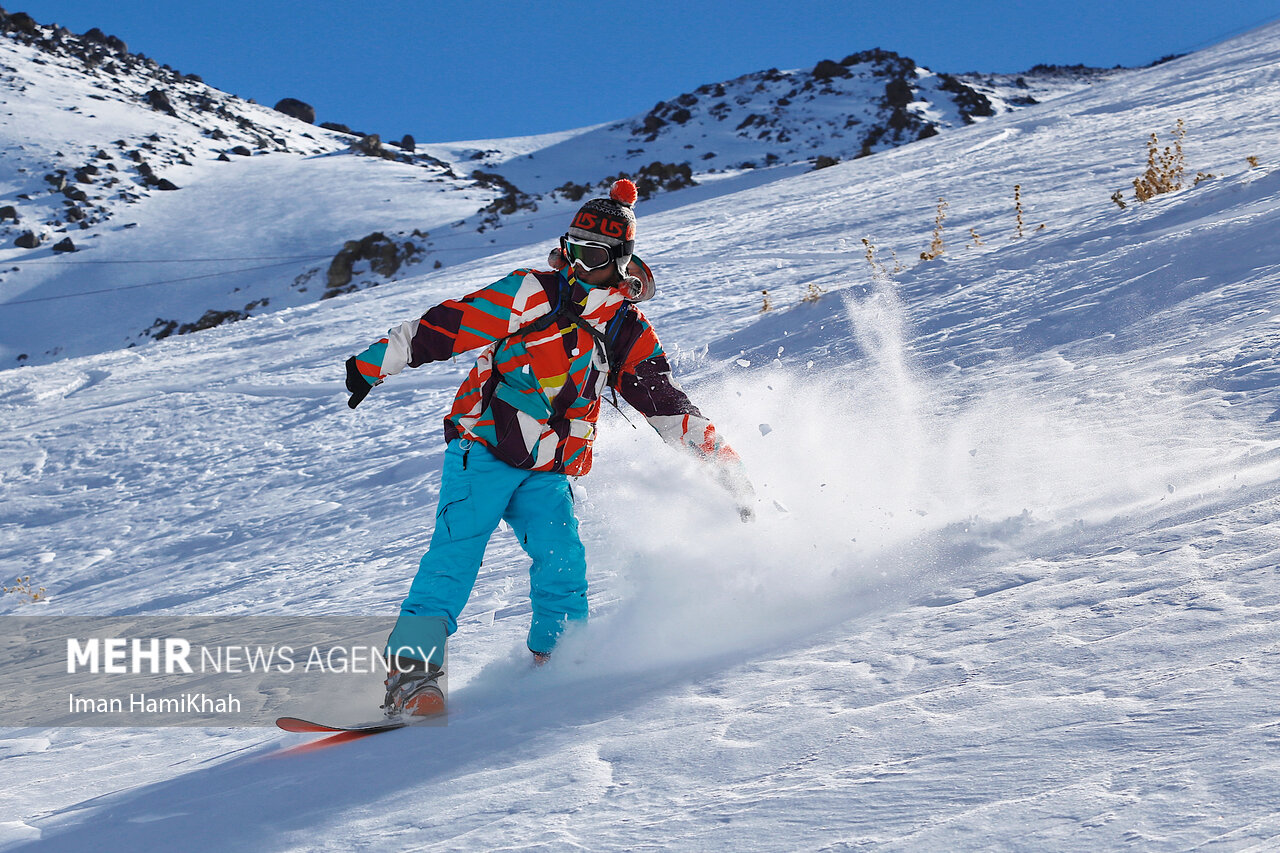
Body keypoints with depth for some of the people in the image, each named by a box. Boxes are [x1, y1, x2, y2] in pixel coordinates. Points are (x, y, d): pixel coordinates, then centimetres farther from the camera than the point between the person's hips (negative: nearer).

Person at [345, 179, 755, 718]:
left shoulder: (629, 333, 8)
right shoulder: (533, 293, -4)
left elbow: (669, 406, 11)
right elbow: (448, 325, -6)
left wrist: (724, 462, 6)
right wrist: (376, 362, -10)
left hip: (548, 474, 3)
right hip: (483, 448, -3)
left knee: (563, 562, -14)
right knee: (457, 548, -18)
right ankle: (412, 666, -19)